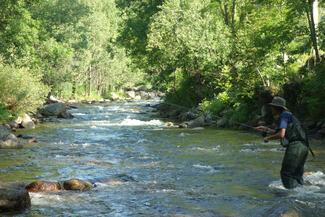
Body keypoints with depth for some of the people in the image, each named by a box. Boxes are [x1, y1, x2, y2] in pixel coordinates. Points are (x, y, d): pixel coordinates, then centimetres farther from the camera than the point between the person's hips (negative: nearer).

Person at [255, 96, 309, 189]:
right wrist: (266, 129, 30)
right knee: (296, 174, 17)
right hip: (303, 146, 10)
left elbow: (281, 135, -18)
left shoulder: (283, 116, -8)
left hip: (295, 146, -10)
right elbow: (279, 133, 32)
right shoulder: (287, 115, 22)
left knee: (286, 174, -4)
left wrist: (268, 138, -3)